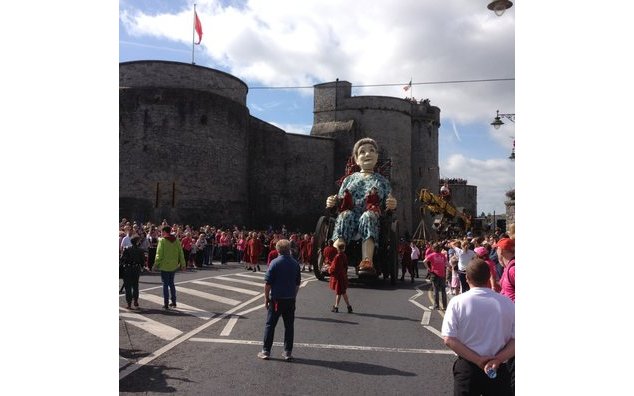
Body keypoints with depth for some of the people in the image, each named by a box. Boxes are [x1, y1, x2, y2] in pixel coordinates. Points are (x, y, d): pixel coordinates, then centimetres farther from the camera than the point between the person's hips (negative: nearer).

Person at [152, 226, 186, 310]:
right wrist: (182, 263, 12)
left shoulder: (162, 240, -10)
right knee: (171, 283, 17)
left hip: (165, 266, -5)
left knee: (165, 284, 2)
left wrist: (156, 265, -9)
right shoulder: (176, 240, 4)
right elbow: (180, 253, 6)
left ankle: (166, 304, 3)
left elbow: (159, 254, -13)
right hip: (174, 265, 5)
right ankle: (174, 302, 21)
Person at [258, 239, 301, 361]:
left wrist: (266, 297, 0)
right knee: (289, 325, 10)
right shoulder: (295, 264, 3)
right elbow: (297, 283, 9)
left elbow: (268, 283, -10)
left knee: (270, 325, 7)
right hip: (290, 299, 3)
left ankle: (266, 351, 11)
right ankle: (288, 352, 14)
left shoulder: (275, 263, -10)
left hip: (276, 298, -3)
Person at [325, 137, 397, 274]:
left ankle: (367, 262, -54)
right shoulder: (349, 179, 24)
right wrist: (332, 203, -2)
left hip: (371, 216, -1)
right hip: (350, 214, 1)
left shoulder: (382, 181, 22)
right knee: (345, 215, -35)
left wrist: (392, 206, -8)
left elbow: (388, 207, 17)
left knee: (367, 216, -37)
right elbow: (340, 202, 22)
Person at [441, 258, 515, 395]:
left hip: (467, 368, -1)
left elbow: (448, 339, -14)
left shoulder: (457, 302, -10)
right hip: (498, 369, 1)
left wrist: (478, 360, -12)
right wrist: (498, 359, -13)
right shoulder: (508, 303, -4)